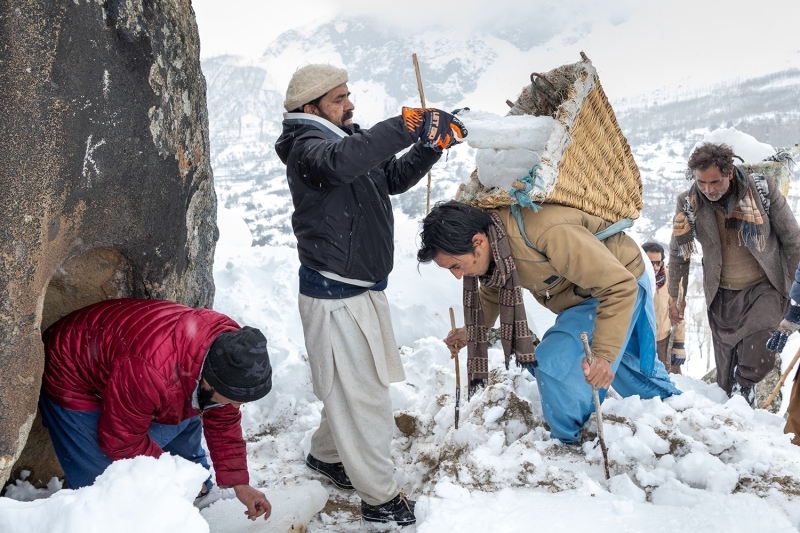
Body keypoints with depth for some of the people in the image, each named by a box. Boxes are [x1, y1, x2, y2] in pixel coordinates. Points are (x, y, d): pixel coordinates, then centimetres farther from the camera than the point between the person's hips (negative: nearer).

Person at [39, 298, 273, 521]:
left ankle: (199, 498, 34)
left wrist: (239, 484, -7)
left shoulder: (229, 344, -22)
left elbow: (224, 420, -6)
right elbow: (120, 441, -27)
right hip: (74, 380, -7)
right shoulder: (151, 374, -45)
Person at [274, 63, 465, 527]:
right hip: (334, 296, -9)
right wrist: (408, 124, -43)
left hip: (363, 289, 9)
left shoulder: (347, 138, 12)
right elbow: (341, 160, -41)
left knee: (360, 384, 21)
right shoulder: (307, 146, -17)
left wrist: (429, 147, -2)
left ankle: (327, 454, 42)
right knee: (363, 394, -1)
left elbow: (395, 177, 16)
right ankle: (382, 499, 12)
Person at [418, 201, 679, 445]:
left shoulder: (549, 231, -42)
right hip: (580, 295, 8)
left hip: (623, 283, -8)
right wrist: (472, 331, -4)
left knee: (554, 363, -23)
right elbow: (492, 288, 9)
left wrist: (604, 353, -43)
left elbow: (620, 286, -36)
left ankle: (570, 447, -2)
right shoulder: (489, 245, -16)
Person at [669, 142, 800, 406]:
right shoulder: (688, 202, -10)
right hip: (722, 294, 2)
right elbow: (679, 251, 5)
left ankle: (745, 385, -5)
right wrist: (675, 295, 9)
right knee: (725, 366, 5)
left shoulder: (762, 188, -14)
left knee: (761, 335, -29)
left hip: (765, 287, -1)